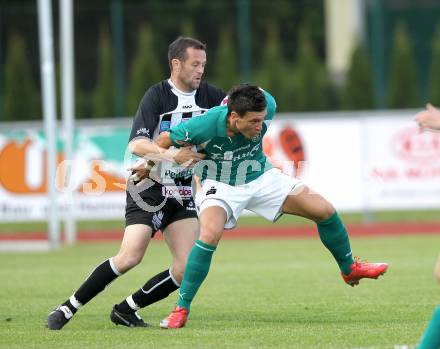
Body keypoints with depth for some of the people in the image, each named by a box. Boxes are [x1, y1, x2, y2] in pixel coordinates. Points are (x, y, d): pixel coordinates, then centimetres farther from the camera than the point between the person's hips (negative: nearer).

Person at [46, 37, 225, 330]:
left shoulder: (207, 94, 5)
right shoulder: (157, 96, -12)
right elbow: (136, 144, -22)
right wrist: (171, 155, -36)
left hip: (183, 193, 6)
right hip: (149, 187, -6)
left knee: (189, 267, -9)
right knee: (130, 257, -21)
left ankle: (126, 310, 7)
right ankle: (68, 308, -7)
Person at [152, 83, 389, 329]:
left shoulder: (266, 106, -27)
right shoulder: (206, 126, -36)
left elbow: (260, 94, 0)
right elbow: (164, 140, -19)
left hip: (261, 179, 4)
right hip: (219, 186, -4)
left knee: (325, 211, -4)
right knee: (210, 236, -32)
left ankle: (350, 269, 24)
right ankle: (181, 309, -18)